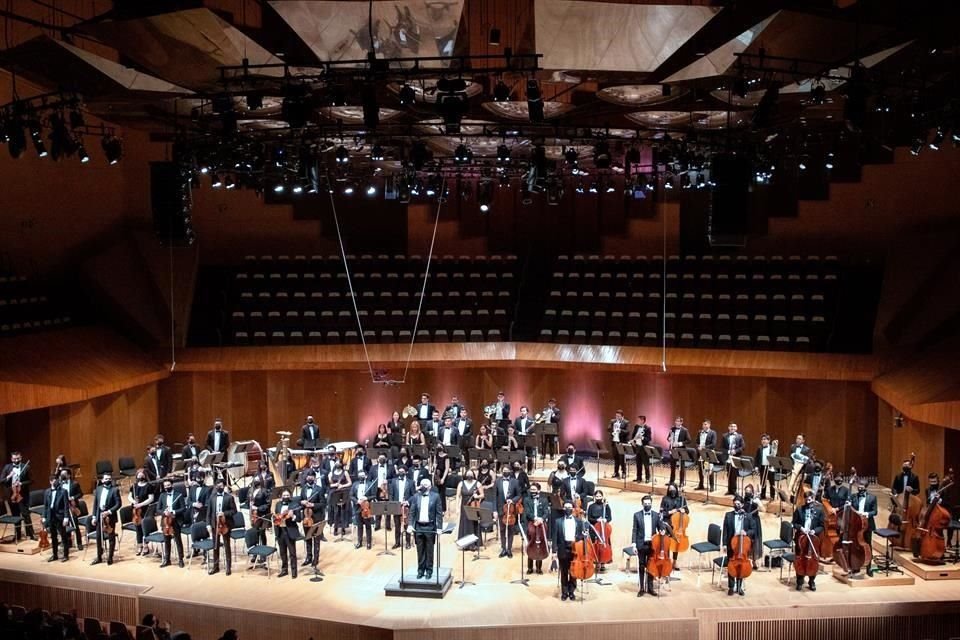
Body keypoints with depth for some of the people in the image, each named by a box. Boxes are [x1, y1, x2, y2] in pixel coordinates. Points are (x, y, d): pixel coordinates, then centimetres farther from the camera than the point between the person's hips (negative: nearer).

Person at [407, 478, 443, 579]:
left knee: (429, 550, 6)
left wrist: (439, 527, -10)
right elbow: (412, 512, 4)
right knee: (420, 551, 8)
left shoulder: (435, 496, -1)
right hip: (418, 526, 2)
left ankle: (429, 571, 14)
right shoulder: (416, 496, 5)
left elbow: (439, 513, -3)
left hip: (430, 527, -2)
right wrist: (410, 525, -9)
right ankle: (420, 570, 16)